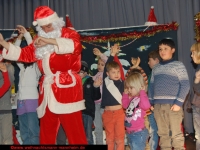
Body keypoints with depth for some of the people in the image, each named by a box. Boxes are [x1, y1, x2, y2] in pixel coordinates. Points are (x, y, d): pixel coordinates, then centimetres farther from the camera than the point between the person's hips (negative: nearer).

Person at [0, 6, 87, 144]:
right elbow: (25, 54, 18)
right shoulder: (39, 41, 19)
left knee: (74, 128, -8)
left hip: (66, 86, -6)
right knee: (46, 130, 10)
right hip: (48, 89, 6)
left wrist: (49, 40, -25)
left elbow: (75, 45, -20)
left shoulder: (68, 33, 1)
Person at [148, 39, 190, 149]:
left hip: (172, 105, -5)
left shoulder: (178, 65, 1)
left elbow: (185, 85, -5)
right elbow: (151, 86, 18)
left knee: (176, 134, -3)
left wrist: (179, 103, -12)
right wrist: (151, 102, 9)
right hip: (158, 106, 5)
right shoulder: (155, 68, 16)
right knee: (163, 134, 10)